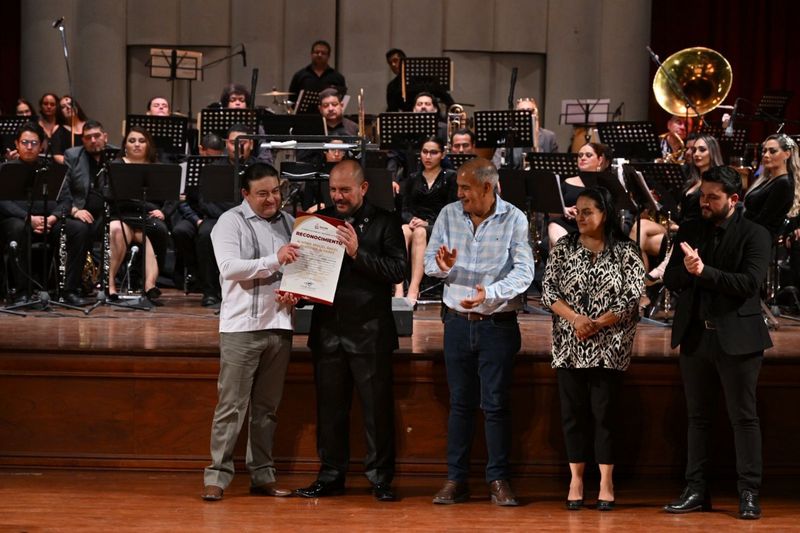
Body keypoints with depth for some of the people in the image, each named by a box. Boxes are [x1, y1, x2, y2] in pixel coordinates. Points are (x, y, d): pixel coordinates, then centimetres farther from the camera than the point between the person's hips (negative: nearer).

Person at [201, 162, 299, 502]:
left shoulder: (288, 222, 13)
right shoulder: (231, 222, -4)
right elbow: (229, 267, -17)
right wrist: (274, 260, -21)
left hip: (279, 324, 5)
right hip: (242, 326, -5)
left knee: (267, 407, 10)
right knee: (232, 405, -5)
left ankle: (262, 475, 16)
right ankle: (217, 476, -2)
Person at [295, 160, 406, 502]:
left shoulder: (384, 223, -1)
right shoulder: (320, 220, 11)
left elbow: (398, 270, -11)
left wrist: (358, 253, -19)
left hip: (370, 331, -3)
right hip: (328, 329, 4)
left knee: (377, 407, 0)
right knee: (330, 406, 8)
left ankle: (380, 478, 6)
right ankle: (331, 475, 16)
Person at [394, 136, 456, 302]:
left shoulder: (450, 178, 8)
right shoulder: (413, 179, 19)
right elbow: (404, 209, 12)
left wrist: (427, 223, -16)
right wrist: (412, 219, -12)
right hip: (415, 223, 2)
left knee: (420, 233, -37)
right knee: (404, 231, -35)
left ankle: (413, 290, -49)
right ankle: (398, 288, -49)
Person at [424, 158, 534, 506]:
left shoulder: (514, 220, -6)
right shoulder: (448, 215, 3)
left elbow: (524, 272, -12)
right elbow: (429, 262, 4)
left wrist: (490, 292, -27)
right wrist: (443, 266, -20)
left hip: (498, 324, -3)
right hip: (457, 321, 3)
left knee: (496, 404, -1)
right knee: (460, 403, 7)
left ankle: (499, 480, 6)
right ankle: (456, 480, 12)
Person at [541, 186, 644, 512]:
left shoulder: (625, 252, -1)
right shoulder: (563, 249, 6)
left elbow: (632, 296, -6)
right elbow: (548, 290, 1)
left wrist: (598, 324, -13)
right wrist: (575, 318, -13)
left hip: (609, 347, -2)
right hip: (570, 346, 2)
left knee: (605, 410, 0)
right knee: (573, 410, 4)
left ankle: (606, 482, 5)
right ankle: (576, 479, 10)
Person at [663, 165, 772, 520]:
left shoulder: (754, 235, -6)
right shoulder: (689, 232, 8)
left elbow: (750, 282, -18)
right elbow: (671, 280, 4)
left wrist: (704, 271, -23)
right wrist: (686, 269, -18)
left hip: (737, 337, -5)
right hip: (695, 336, 5)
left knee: (744, 416, -1)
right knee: (698, 416, 10)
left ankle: (749, 493, 3)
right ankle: (696, 490, 15)